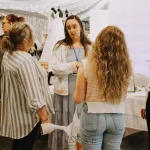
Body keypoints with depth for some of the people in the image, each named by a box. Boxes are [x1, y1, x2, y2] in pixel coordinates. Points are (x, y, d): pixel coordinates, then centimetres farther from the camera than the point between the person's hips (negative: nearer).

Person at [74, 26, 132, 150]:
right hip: (117, 118, 3)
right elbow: (122, 97, 8)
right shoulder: (125, 66, -6)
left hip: (93, 117, -2)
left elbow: (78, 99, -7)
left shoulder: (87, 64, -14)